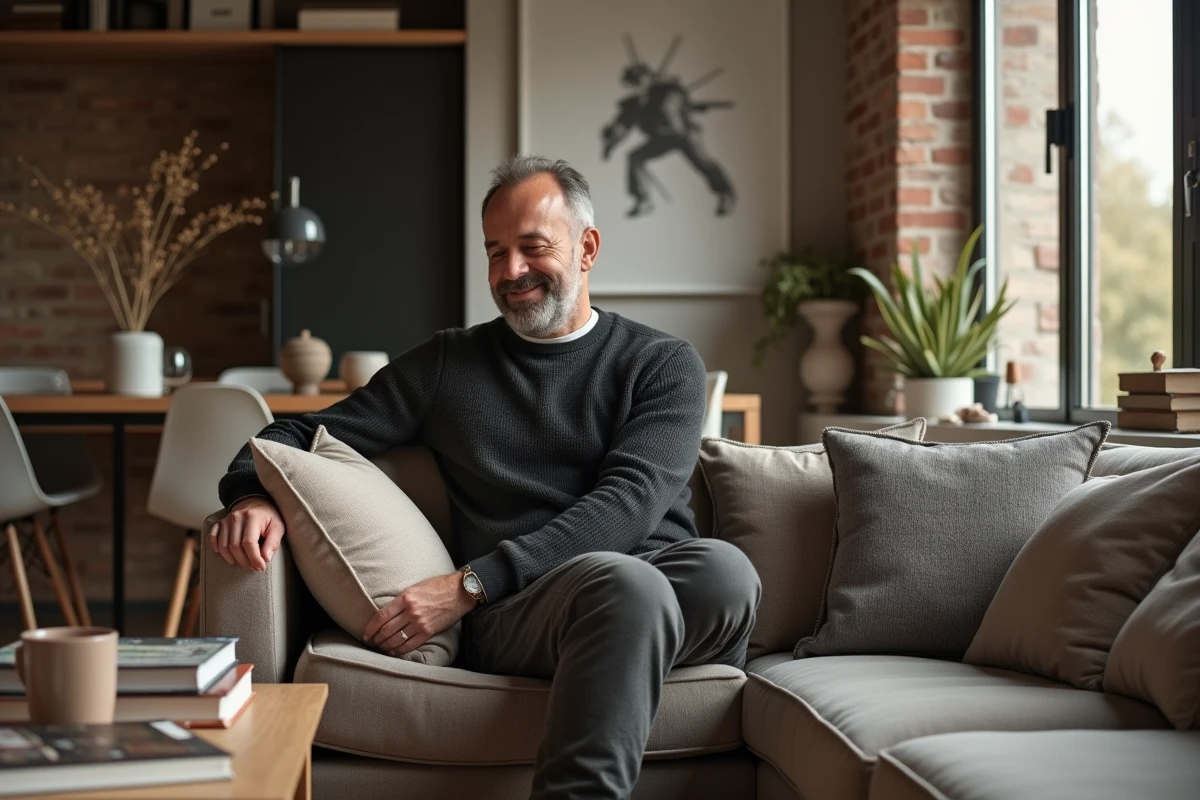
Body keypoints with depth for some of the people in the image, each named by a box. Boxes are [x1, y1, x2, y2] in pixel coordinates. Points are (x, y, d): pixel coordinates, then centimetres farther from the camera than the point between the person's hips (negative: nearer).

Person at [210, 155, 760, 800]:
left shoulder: (664, 364, 13)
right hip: (514, 611, -1)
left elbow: (627, 505, -3)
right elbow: (304, 434, 22)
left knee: (722, 568, -37)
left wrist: (470, 584, -13)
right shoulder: (448, 363, 21)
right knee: (623, 581, -38)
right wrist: (254, 497, -4)